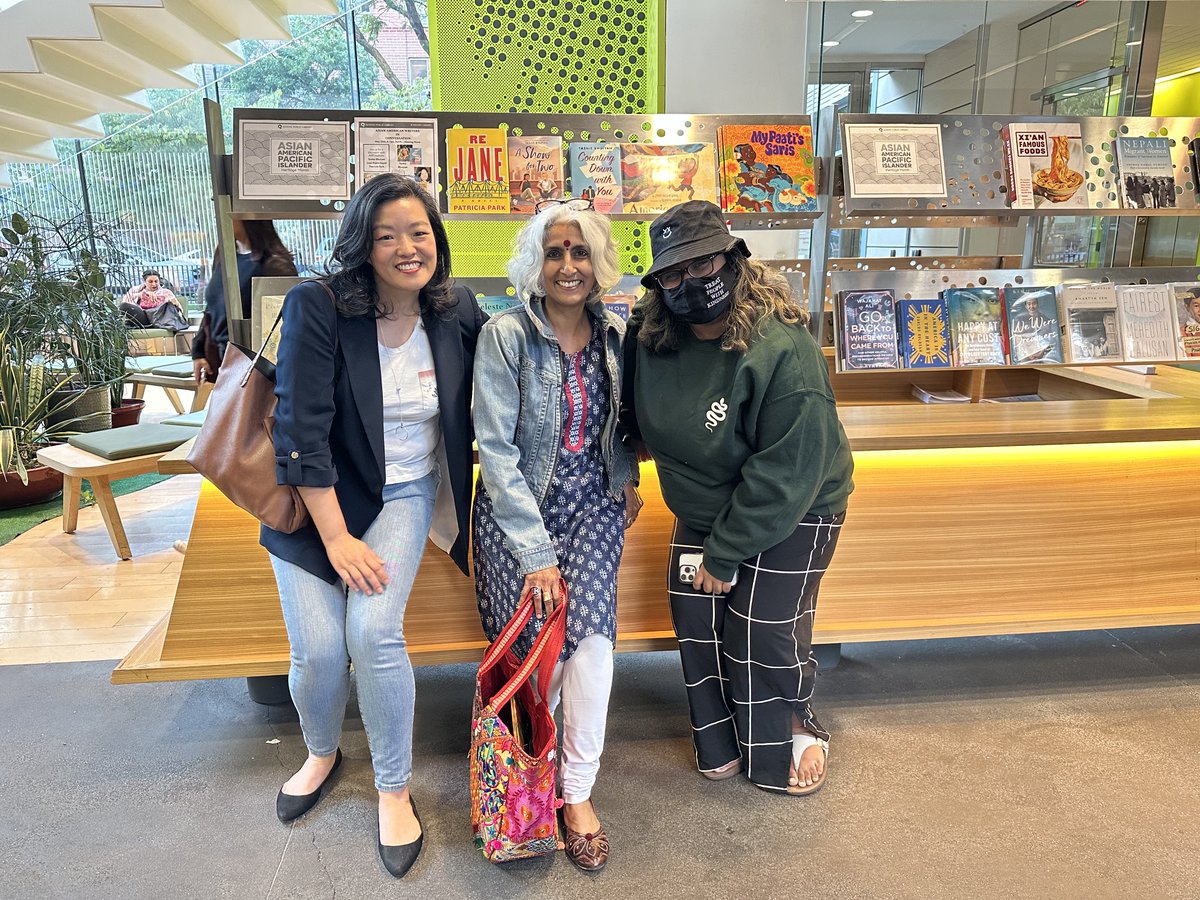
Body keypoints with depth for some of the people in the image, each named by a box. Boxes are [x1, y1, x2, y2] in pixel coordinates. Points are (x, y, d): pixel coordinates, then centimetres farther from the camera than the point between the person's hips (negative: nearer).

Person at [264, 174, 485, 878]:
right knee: (317, 651, -7)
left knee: (373, 630, -19)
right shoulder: (318, 308, -15)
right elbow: (301, 427, -17)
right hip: (318, 498, -1)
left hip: (404, 495, 1)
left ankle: (395, 789, 5)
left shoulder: (458, 313, -5)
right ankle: (322, 754, 30)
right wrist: (338, 538, -18)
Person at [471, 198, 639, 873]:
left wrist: (626, 479, 3)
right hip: (517, 508, -2)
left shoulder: (615, 334, 2)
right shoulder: (506, 335, -12)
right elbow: (496, 449, -16)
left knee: (590, 633, -16)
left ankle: (578, 791, 3)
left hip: (593, 502, 3)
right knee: (539, 642, -9)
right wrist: (535, 551, -19)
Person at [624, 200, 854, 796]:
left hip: (792, 509, -5)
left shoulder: (784, 348, -29)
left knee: (766, 636, -2)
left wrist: (725, 553, -22)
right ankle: (722, 743, 32)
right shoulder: (649, 338, -10)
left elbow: (787, 469, -27)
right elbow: (634, 414, 11)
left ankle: (795, 733, 31)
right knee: (697, 624, 7)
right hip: (702, 511, 6)